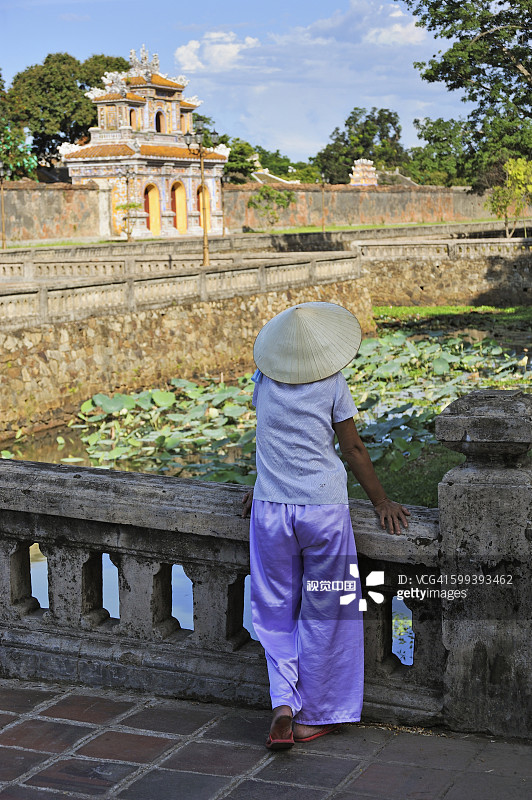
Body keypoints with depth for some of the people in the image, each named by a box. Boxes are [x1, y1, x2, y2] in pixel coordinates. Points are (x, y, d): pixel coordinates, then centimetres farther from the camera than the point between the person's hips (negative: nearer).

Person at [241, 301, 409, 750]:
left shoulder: (265, 383, 5)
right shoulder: (332, 386, -6)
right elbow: (353, 450, 0)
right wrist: (381, 502, 11)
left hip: (270, 510, 3)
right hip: (324, 510, -3)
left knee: (277, 611, 14)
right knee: (323, 615, 10)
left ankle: (284, 704, 1)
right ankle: (314, 717, 18)